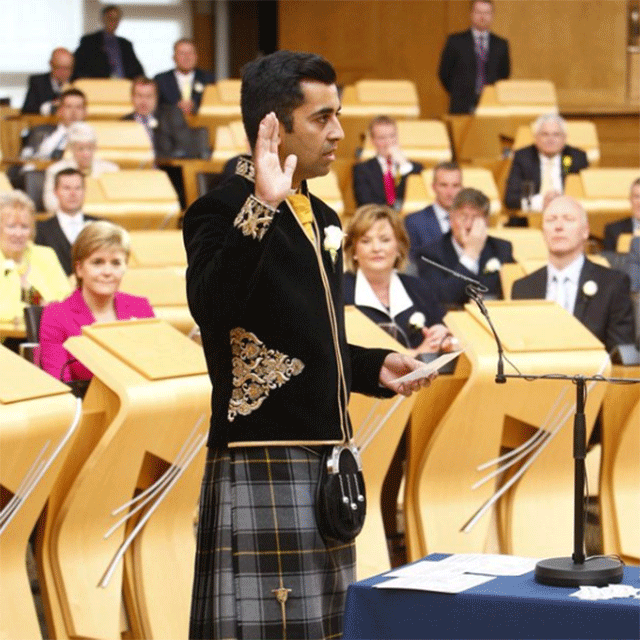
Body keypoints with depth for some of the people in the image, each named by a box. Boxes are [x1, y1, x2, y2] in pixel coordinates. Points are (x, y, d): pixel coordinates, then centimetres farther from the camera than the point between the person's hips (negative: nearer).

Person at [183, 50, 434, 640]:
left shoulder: (322, 219, 17)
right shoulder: (223, 210, -10)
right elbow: (212, 309, -30)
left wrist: (374, 368, 9)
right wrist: (263, 207, -34)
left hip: (325, 459, 9)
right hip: (263, 463, -9)